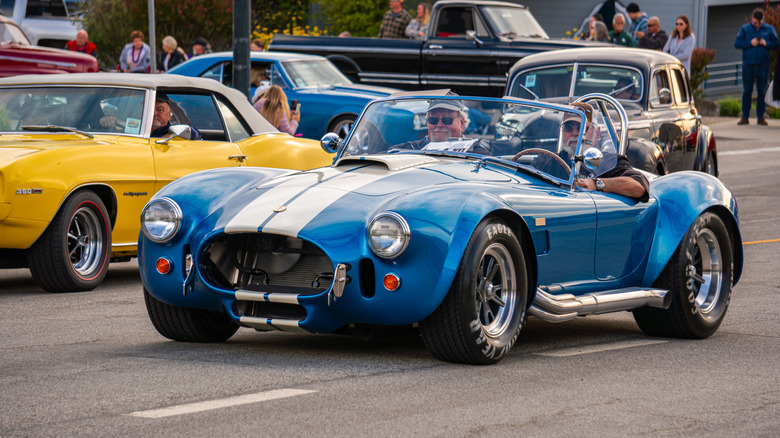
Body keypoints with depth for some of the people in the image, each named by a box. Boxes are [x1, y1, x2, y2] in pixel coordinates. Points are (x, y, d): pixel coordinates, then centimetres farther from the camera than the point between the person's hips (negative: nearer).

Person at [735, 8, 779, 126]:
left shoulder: (769, 29, 8)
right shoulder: (745, 29, 7)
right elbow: (737, 44, 2)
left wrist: (766, 44, -11)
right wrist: (750, 43, -11)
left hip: (763, 65, 0)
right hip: (748, 65, 0)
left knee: (762, 91, 3)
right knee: (747, 91, 1)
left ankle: (761, 116, 10)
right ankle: (744, 117, 5)